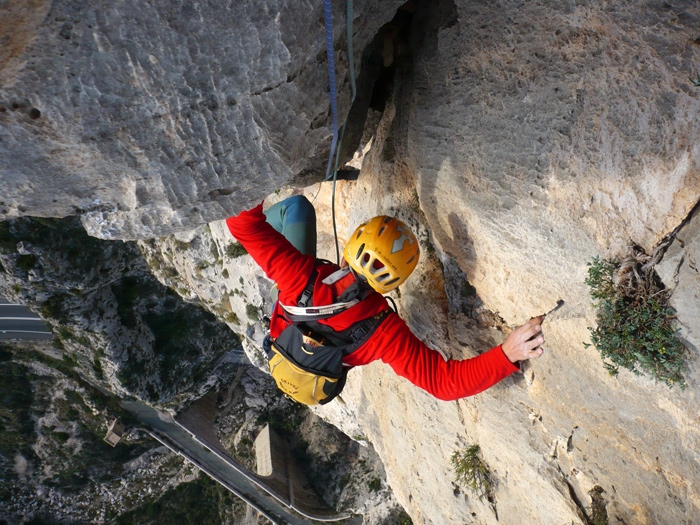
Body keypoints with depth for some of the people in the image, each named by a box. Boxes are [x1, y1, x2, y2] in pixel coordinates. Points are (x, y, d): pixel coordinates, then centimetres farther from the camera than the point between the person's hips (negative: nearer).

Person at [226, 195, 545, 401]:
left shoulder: (300, 275, -47)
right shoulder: (384, 331, -45)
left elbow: (242, 223, -40)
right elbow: (444, 381, -45)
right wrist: (508, 354, -55)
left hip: (285, 329, -1)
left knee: (296, 205, 0)